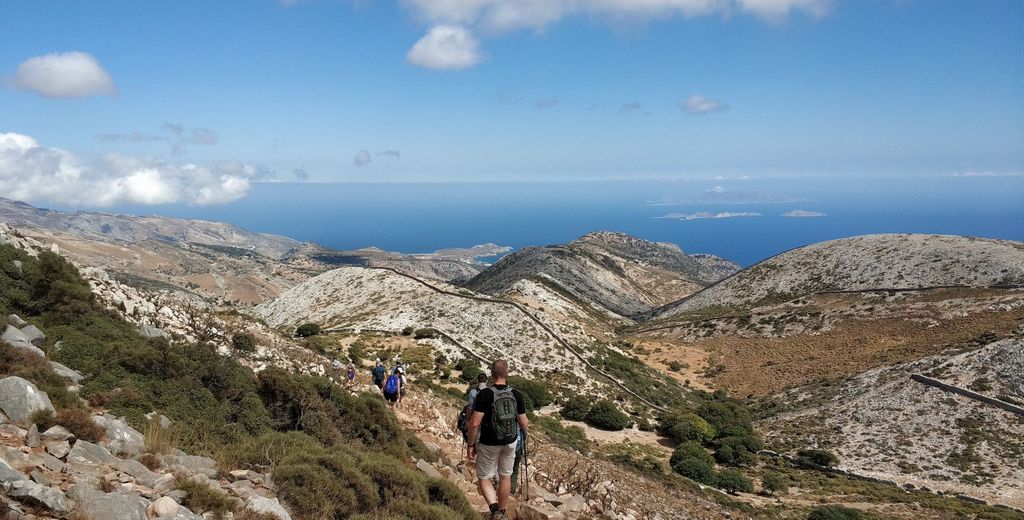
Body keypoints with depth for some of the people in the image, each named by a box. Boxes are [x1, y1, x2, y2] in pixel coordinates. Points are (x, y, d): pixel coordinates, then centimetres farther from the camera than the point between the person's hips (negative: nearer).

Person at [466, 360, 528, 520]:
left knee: (484, 478, 11)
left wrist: (471, 445, -7)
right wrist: (526, 426, 21)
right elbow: (523, 424, -3)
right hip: (510, 443, 3)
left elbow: (475, 423, -19)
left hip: (489, 444, -3)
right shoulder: (516, 394, -7)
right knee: (505, 477, 20)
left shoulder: (484, 394, -18)